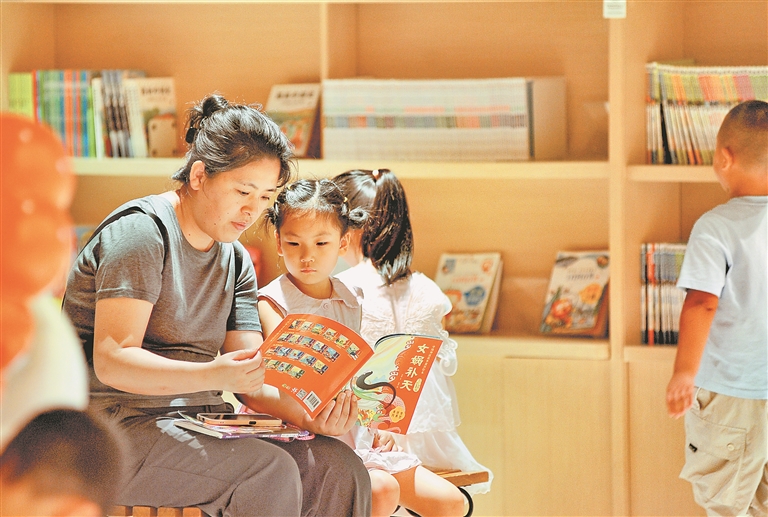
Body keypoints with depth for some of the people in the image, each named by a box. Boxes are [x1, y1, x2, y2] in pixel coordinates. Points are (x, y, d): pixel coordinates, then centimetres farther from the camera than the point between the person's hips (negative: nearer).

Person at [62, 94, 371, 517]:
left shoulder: (236, 262, 15)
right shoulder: (142, 231, -10)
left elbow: (252, 378, 7)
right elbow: (111, 361, -20)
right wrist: (211, 376, -35)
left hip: (202, 423, 7)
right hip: (120, 426, -7)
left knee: (339, 467, -16)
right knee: (270, 471, -30)